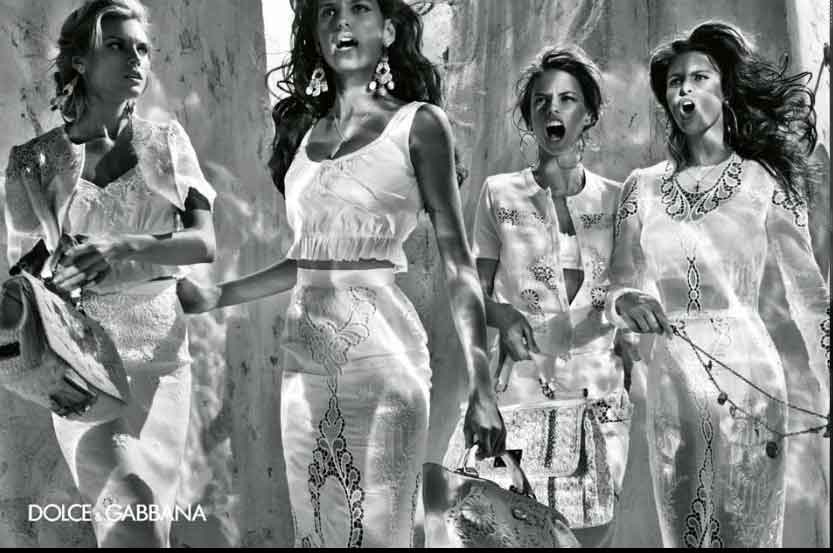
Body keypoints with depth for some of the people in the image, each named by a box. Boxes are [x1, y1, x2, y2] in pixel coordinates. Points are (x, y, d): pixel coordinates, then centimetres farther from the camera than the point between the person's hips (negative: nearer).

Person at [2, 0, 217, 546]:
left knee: (153, 520, 8)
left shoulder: (168, 141, 4)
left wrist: (125, 247, -24)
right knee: (132, 525, -14)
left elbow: (205, 242, -5)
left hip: (162, 358, 3)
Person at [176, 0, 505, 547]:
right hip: (305, 358, 5)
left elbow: (457, 260, -5)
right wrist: (220, 295, 12)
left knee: (376, 532, -3)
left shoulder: (420, 123, -1)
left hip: (381, 352, -5)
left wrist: (481, 387, -13)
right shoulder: (303, 127, 14)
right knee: (314, 529, 10)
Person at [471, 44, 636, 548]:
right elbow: (477, 292, 8)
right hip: (523, 384, -1)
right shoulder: (499, 194, 4)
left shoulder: (616, 199, 7)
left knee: (594, 530, 3)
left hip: (602, 391, 1)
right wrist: (502, 315, -12)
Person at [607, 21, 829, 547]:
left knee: (748, 533, 1)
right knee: (683, 534, 11)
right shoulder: (643, 186, 8)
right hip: (671, 380, 3)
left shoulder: (764, 180, -1)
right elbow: (619, 287, 7)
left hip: (747, 376, -3)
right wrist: (628, 302, -17)